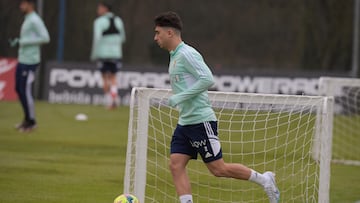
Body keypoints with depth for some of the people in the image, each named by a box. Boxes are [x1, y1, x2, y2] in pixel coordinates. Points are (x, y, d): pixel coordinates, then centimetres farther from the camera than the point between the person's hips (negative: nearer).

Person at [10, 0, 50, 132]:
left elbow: (45, 38, -20)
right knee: (19, 89, 13)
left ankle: (31, 122, 5)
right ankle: (27, 118, 24)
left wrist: (22, 42, -18)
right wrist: (18, 41, 10)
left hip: (30, 62, -10)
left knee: (26, 91, -5)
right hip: (22, 60, 10)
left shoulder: (35, 20, -13)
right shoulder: (27, 20, 16)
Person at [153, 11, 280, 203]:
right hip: (184, 122, 10)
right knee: (176, 165, -3)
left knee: (218, 169, -4)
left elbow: (207, 79, -23)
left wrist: (180, 97, -22)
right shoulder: (174, 56, 16)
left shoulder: (186, 54, -14)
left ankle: (263, 179, 13)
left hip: (201, 120, -10)